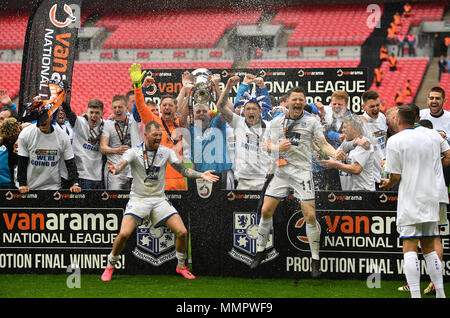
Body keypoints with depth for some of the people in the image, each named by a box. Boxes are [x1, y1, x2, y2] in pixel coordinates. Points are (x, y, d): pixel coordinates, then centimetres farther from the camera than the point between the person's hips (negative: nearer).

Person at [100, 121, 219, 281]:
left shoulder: (166, 152, 2)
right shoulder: (134, 152, -8)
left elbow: (183, 170, 2)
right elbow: (121, 164, -25)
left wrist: (201, 175, -14)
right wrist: (115, 169, -49)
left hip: (159, 199, 3)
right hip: (138, 199, -3)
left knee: (182, 232, -10)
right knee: (124, 234, -22)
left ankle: (181, 266, 15)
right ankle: (110, 266, 2)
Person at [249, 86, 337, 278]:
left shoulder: (312, 121, 2)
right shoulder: (277, 121, 9)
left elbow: (323, 144, -3)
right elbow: (269, 146, 12)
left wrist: (336, 154, -22)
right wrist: (278, 147, -11)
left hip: (302, 171, -3)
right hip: (281, 170, 3)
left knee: (310, 216, -10)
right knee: (266, 211, 0)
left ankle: (315, 260, 1)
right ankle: (260, 251, 19)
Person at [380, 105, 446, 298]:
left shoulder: (395, 141, -6)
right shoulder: (430, 139, 11)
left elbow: (396, 176, -8)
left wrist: (388, 184, 13)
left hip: (410, 201, -6)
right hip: (430, 199, 6)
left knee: (409, 248, -8)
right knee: (429, 248, 12)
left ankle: (415, 295, -18)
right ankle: (440, 294, 9)